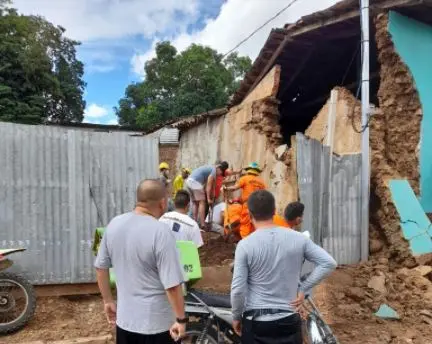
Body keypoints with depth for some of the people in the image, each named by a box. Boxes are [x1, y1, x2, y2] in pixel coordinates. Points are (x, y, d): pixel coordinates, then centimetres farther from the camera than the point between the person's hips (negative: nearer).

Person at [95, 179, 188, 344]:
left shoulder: (114, 224, -2)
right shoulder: (161, 232, -23)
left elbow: (100, 267, 7)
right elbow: (173, 285, -23)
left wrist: (108, 301, 18)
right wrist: (181, 319, -11)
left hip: (124, 319, 6)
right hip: (156, 323, -6)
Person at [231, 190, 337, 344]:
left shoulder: (245, 245, -14)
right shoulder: (298, 238, -5)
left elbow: (237, 289, -13)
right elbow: (329, 263, -3)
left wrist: (236, 317, 4)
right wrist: (303, 289, 0)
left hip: (256, 322, -2)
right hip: (289, 321, 2)